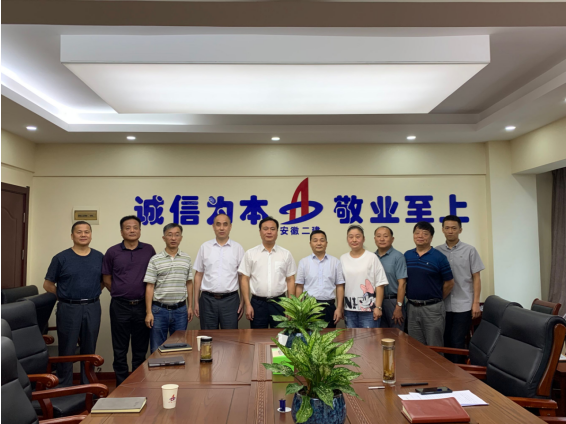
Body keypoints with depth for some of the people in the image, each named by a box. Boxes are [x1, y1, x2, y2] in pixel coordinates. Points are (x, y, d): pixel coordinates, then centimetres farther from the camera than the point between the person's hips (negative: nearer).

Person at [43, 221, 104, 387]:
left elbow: (104, 280, 14)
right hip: (68, 309, -2)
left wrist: (93, 293, 2)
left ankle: (88, 386, 25)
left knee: (89, 350, 12)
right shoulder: (61, 258, -2)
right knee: (67, 350, 5)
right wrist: (65, 295, -1)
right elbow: (48, 285, 3)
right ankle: (64, 388, 19)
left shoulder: (99, 257, 4)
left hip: (92, 308, 2)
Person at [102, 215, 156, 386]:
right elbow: (107, 279, 7)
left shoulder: (149, 250, 2)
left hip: (142, 306, 1)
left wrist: (147, 296, 4)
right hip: (120, 306, 0)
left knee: (140, 350, 11)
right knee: (120, 350, 9)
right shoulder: (112, 252, 0)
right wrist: (121, 294, 4)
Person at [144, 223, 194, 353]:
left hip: (180, 309, 2)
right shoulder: (155, 260, -3)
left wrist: (190, 306, 7)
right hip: (159, 309, -2)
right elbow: (149, 286, -3)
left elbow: (189, 283, 10)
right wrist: (148, 312, -7)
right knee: (157, 349, 7)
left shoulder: (187, 259, 5)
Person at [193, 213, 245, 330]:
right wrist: (196, 301, 4)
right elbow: (198, 275, 7)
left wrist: (243, 302, -1)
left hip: (230, 299, -1)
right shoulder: (205, 247, 5)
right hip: (208, 299, 1)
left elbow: (242, 277, 3)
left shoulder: (238, 248, 2)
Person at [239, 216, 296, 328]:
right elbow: (245, 280, 2)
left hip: (279, 302, 1)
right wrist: (248, 305, -4)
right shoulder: (250, 254, 2)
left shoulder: (286, 254, 4)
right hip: (257, 303, 0)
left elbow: (290, 280, 5)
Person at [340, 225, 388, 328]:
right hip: (349, 310, 3)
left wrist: (378, 307, -9)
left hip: (368, 309, -3)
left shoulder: (372, 257, -3)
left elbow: (379, 284, -4)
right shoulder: (343, 259, 7)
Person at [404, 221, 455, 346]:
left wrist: (436, 299, 5)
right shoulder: (407, 255, 5)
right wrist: (411, 298, 7)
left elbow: (449, 283, -1)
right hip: (412, 308, 4)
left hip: (432, 308, -4)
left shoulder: (439, 257, -6)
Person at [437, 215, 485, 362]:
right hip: (443, 305, 2)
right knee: (445, 342, 9)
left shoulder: (469, 250, 0)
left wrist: (476, 302, -5)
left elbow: (476, 278, 1)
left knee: (457, 342, 1)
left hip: (463, 305, -2)